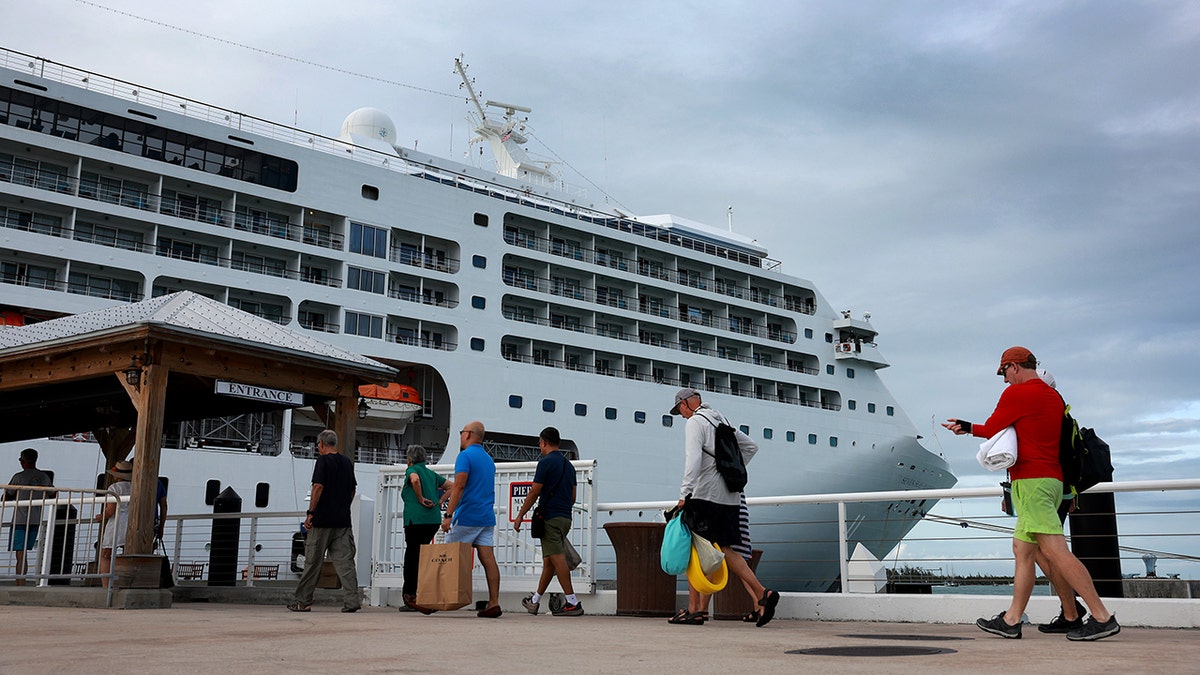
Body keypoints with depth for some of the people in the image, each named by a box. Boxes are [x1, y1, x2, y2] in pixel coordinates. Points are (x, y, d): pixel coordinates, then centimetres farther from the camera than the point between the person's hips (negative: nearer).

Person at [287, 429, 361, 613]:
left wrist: (310, 513, -12)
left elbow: (318, 487, -15)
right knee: (345, 561, 0)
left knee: (313, 562, 4)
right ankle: (352, 600, -11)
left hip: (323, 520, -5)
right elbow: (352, 490, 17)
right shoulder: (347, 462, 13)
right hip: (343, 520, 5)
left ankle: (302, 601, 14)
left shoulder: (323, 460, -6)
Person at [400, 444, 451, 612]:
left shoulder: (412, 470, 1)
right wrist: (439, 502, 12)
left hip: (416, 519, -6)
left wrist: (420, 498, -13)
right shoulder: (431, 473, 20)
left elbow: (415, 480, -23)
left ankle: (410, 594, -1)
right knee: (420, 555, 11)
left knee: (412, 555, -1)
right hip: (434, 519, 6)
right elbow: (451, 486, 19)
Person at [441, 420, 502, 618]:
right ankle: (493, 603, -6)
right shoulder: (488, 459, 18)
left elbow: (459, 486, -18)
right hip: (487, 518, 7)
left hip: (467, 518, -7)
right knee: (488, 559, -1)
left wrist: (448, 515, -20)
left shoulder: (465, 456, -7)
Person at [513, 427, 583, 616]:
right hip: (566, 517, 9)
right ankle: (535, 601, 24)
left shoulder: (546, 462, -9)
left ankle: (573, 603, -15)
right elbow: (573, 497, 18)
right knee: (548, 560, 14)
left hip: (551, 518, -9)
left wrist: (520, 516, -2)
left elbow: (534, 493, -10)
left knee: (557, 559, -10)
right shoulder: (568, 464, 16)